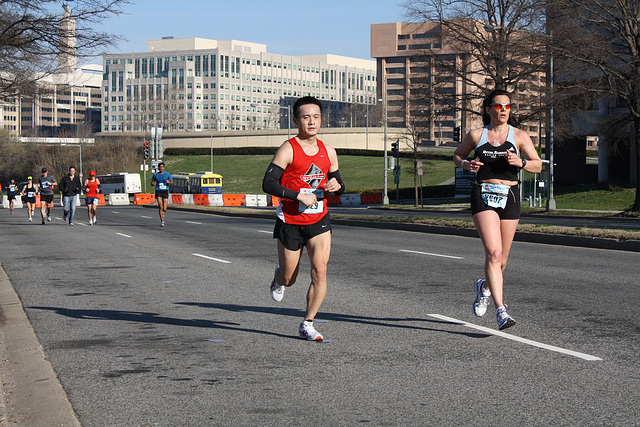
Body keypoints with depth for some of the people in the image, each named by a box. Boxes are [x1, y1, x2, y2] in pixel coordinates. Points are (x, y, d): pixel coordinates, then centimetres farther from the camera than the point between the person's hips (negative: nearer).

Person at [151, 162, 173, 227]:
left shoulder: (167, 174, 3)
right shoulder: (155, 175, 5)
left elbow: (172, 182, 6)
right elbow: (152, 183, 15)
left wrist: (169, 182, -17)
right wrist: (153, 183, -9)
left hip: (165, 192, 0)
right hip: (158, 192, 0)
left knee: (164, 209, -2)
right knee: (160, 206, -17)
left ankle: (163, 212, 37)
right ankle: (162, 221, -9)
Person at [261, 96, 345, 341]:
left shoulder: (328, 152, 6)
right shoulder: (288, 150, -11)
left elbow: (338, 186, 17)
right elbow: (268, 184, -17)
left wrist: (337, 186, -7)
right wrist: (300, 196, -24)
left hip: (319, 221, 3)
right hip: (290, 222, -3)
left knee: (320, 271, -13)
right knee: (288, 280, 9)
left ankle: (307, 324, 1)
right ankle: (278, 275, 48)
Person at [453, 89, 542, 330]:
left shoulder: (519, 136, 5)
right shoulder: (476, 135, 5)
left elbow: (538, 166, 6)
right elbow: (457, 156, 19)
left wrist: (520, 163, -14)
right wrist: (467, 164, -3)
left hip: (509, 197, 2)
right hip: (483, 196, -2)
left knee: (501, 260, 8)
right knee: (493, 253, -18)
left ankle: (485, 287, 42)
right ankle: (501, 310, -21)